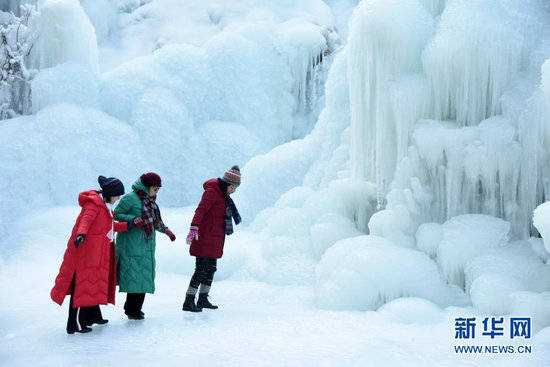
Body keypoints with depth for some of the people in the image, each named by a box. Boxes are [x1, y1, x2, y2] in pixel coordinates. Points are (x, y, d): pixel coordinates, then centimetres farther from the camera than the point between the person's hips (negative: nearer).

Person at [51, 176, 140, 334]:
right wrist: (81, 234, -47)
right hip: (86, 249, -10)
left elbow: (110, 226, 22)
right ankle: (75, 324, -6)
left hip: (97, 252, 10)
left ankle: (93, 316, 31)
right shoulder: (93, 203, -14)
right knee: (83, 284, -8)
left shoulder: (104, 204, 17)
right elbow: (86, 220, -30)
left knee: (93, 281, 18)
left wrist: (127, 225, 12)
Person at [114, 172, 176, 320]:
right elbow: (117, 214, -9)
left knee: (144, 275, 6)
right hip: (132, 245, -8)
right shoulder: (130, 198, -10)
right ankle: (132, 310, -2)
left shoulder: (149, 200, 16)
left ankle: (133, 308, 13)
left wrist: (165, 230, 22)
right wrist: (133, 219, -21)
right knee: (134, 276, -9)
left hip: (146, 245, 8)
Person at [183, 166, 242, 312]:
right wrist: (194, 228, -37)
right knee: (201, 269, -10)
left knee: (211, 268, 12)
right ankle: (188, 302, -7)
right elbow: (200, 210, -26)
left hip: (215, 238, 9)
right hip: (205, 238, -9)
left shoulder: (223, 193, 15)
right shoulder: (212, 191, -13)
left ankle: (203, 299, 22)